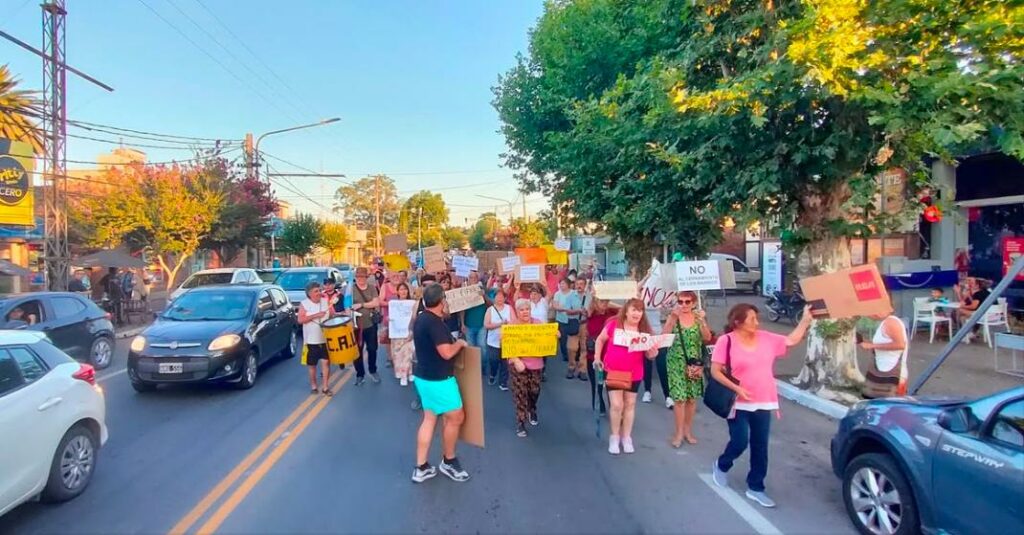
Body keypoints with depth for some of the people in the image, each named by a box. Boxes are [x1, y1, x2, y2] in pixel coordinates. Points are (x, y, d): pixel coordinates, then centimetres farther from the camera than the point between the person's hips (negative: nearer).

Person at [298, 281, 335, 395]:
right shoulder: (304, 304, -4)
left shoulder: (326, 301, 3)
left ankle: (325, 387, 3)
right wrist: (315, 315, -21)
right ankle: (313, 386, 25)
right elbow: (300, 320, -13)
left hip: (326, 338, 1)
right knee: (312, 364, 9)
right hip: (311, 340, -1)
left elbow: (333, 315, 10)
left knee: (326, 361, -4)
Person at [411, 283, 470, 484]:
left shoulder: (420, 319, 6)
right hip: (438, 379, -9)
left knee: (429, 418, 13)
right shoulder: (435, 322, -24)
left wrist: (452, 341, 17)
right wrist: (460, 343, -8)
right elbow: (447, 353, -27)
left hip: (423, 376, 9)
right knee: (456, 417, 6)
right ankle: (448, 461, 20)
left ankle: (420, 468, 16)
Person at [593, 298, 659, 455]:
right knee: (617, 404, -5)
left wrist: (653, 352, -21)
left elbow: (649, 354, 1)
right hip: (613, 371, -3)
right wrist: (597, 358, -1)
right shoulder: (613, 324, -12)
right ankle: (615, 437, 16)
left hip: (634, 374, 3)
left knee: (630, 404, 14)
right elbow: (600, 340, 4)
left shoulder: (644, 330, -6)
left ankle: (626, 437, 30)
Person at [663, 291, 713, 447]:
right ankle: (679, 433, 9)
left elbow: (707, 338, -9)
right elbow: (663, 337, -17)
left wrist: (702, 321, -21)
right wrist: (673, 318, -24)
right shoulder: (673, 317, -5)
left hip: (694, 363, 3)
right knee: (679, 398, -3)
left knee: (692, 398, 9)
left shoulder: (698, 317, 1)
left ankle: (688, 431, 24)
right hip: (676, 363, -2)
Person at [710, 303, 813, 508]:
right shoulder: (726, 341, -11)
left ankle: (755, 487, 22)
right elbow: (715, 371, -11)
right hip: (739, 403, -5)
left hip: (763, 403, 5)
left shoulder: (766, 338, 3)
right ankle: (721, 466, 27)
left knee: (760, 447, 8)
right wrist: (735, 388, -19)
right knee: (739, 443, -4)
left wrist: (806, 319, 4)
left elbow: (791, 340, 13)